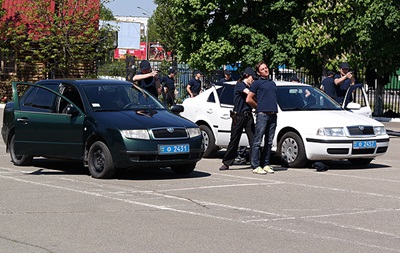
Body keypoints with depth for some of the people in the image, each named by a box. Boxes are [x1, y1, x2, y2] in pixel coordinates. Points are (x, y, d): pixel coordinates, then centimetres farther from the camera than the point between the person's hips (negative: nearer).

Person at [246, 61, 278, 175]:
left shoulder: (272, 83, 21)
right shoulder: (257, 83, 2)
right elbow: (249, 99, -1)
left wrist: (274, 110, 15)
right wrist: (259, 107, 6)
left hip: (273, 115, 6)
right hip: (262, 114, -6)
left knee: (269, 142, 7)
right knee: (257, 141, -7)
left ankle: (265, 164, 13)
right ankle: (255, 166, -8)